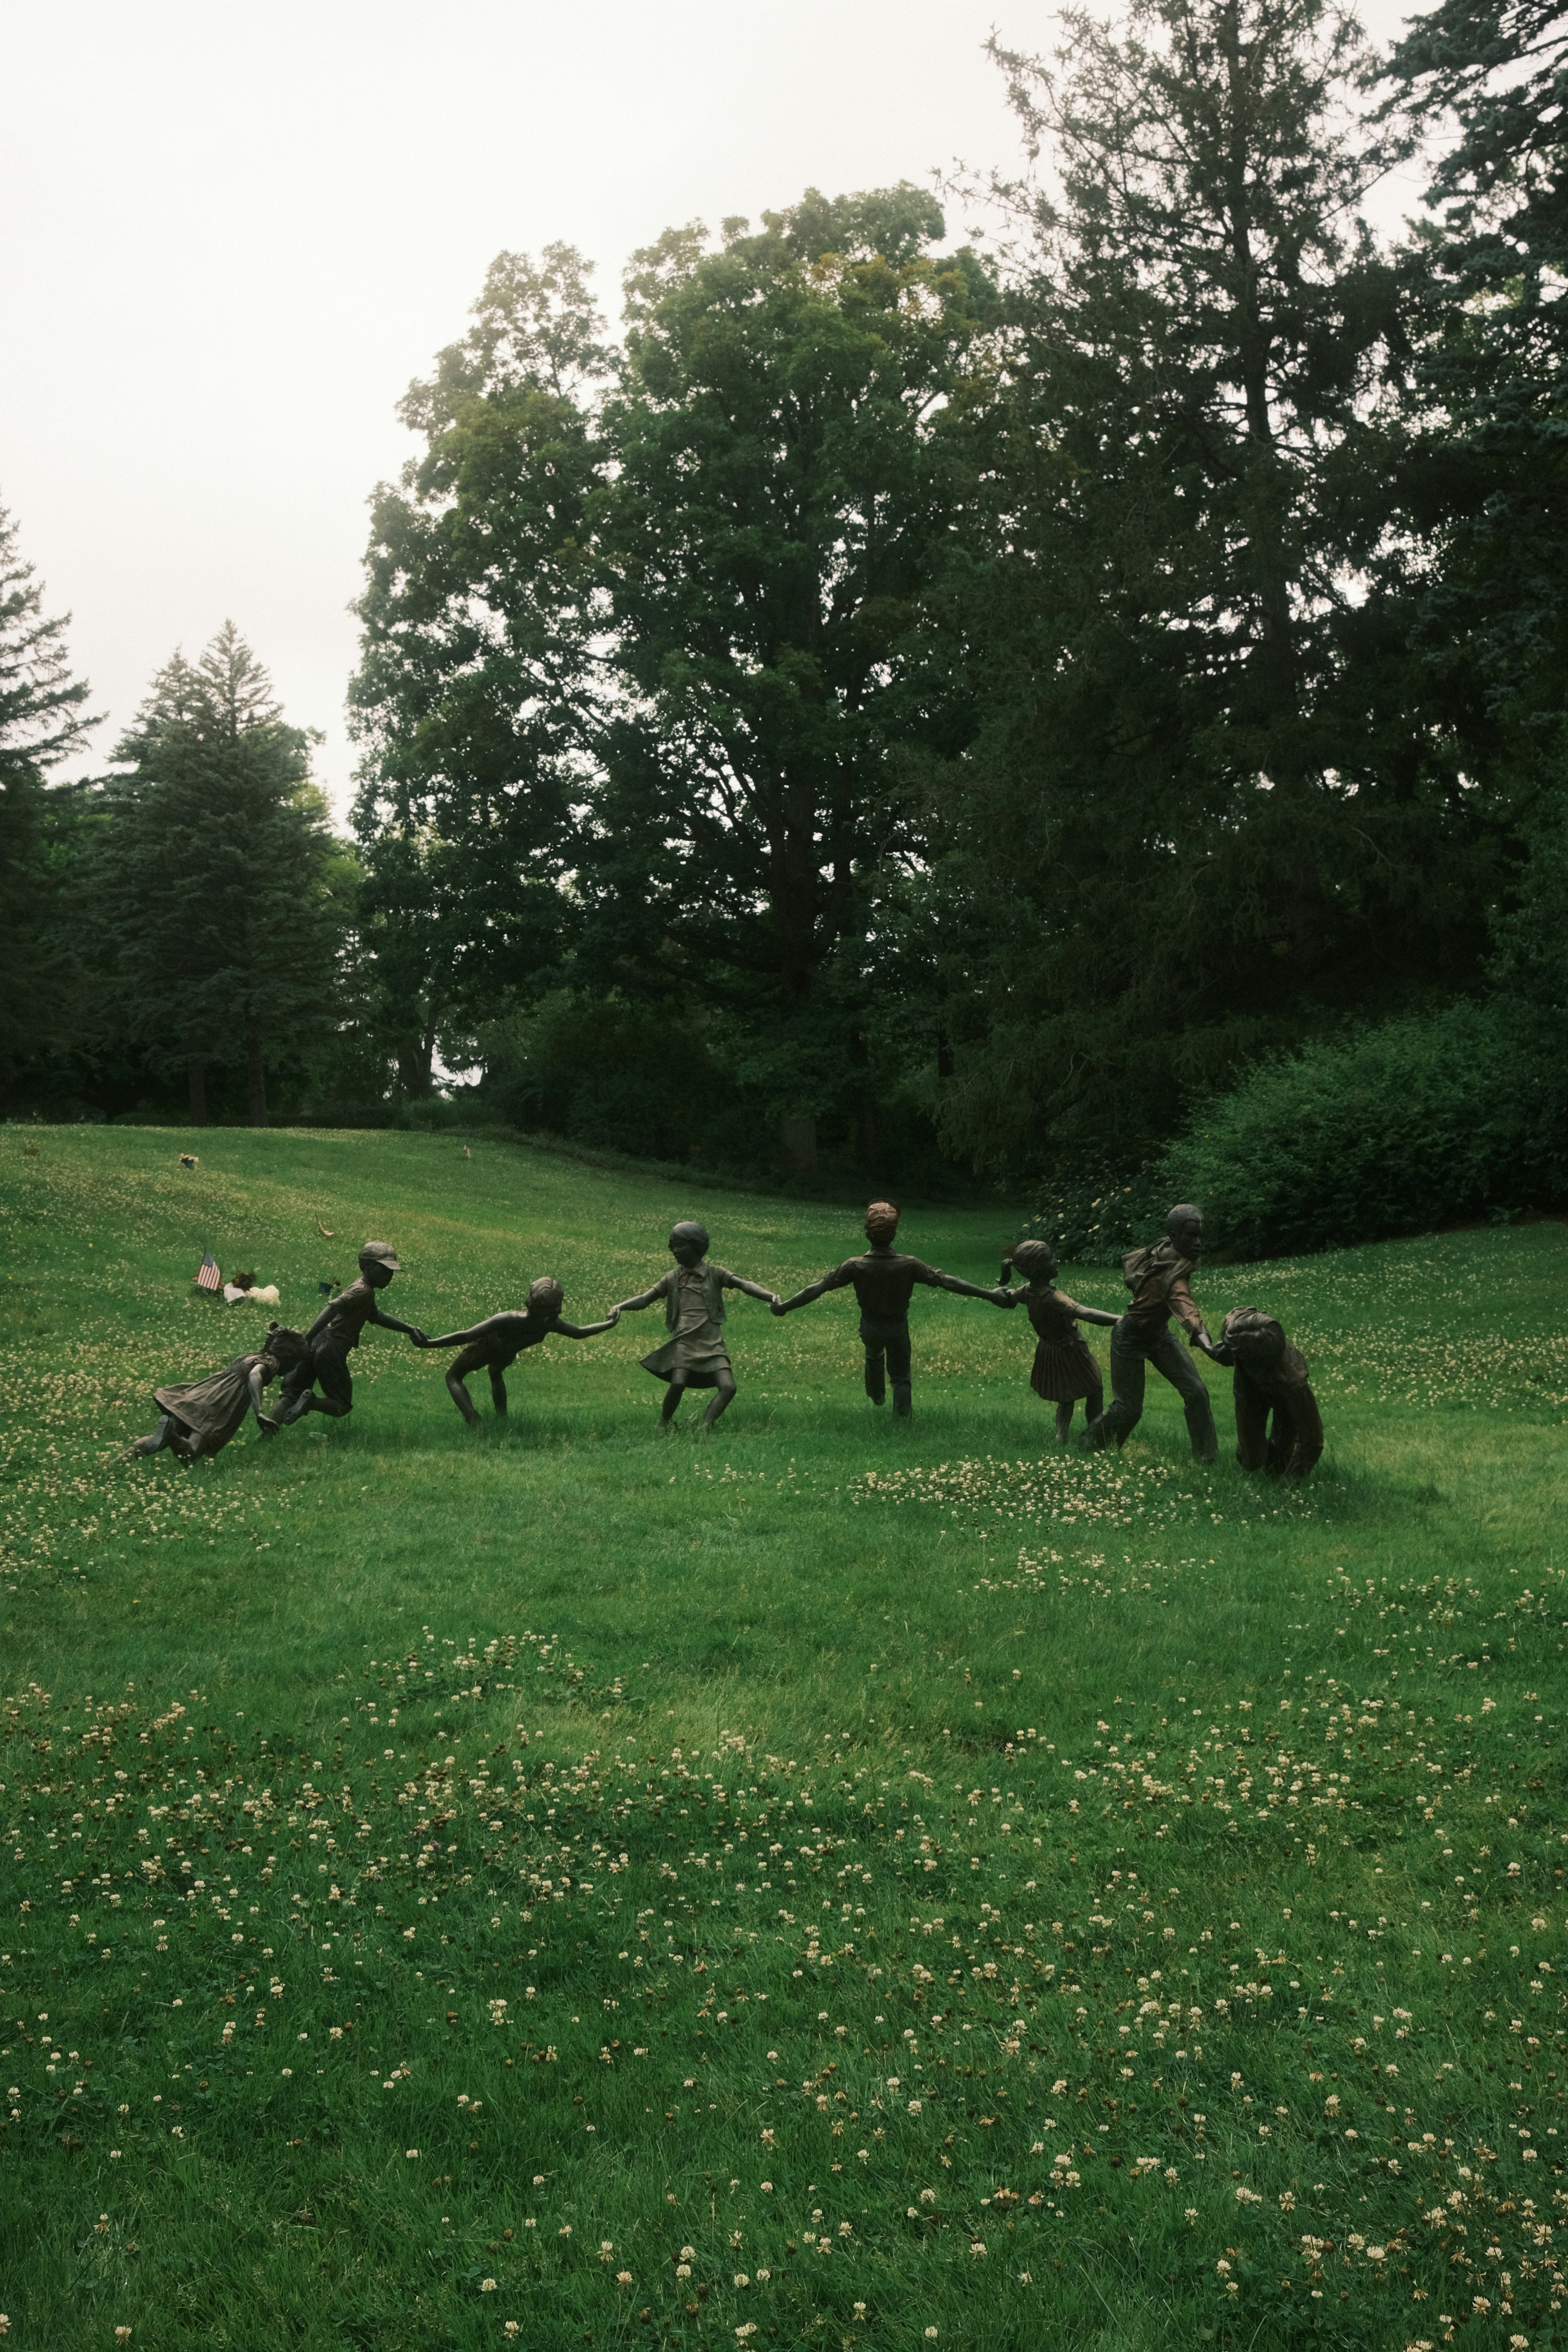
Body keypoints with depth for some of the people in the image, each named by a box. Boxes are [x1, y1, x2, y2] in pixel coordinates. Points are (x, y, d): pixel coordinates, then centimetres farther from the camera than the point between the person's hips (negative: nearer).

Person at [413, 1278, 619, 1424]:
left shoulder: (509, 1321, -47)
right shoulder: (550, 1324, -35)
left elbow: (467, 1336, -45)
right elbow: (580, 1333, -17)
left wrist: (429, 1343, -42)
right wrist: (609, 1324, -3)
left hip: (486, 1347, -5)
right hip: (508, 1356, 5)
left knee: (454, 1376, 18)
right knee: (495, 1374, 38)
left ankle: (474, 1422, -5)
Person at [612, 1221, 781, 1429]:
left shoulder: (715, 1275, 10)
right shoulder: (672, 1278, 15)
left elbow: (744, 1285, -5)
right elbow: (644, 1299, 9)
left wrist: (770, 1295, -23)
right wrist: (620, 1306, -11)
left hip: (712, 1344, 1)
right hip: (684, 1342, -1)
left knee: (728, 1387, -16)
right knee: (678, 1383, -23)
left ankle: (704, 1429, -8)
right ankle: (663, 1427, -1)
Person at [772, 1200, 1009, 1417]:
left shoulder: (855, 1266, -28)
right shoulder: (909, 1265, -29)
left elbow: (818, 1288, -22)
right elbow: (946, 1281, -26)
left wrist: (784, 1307, -10)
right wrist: (990, 1295, -20)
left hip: (870, 1326, 2)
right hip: (898, 1328, -2)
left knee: (874, 1357, 35)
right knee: (901, 1377, 17)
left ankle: (877, 1396, 57)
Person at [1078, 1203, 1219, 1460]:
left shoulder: (1163, 1249, -11)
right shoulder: (1173, 1269, -37)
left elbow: (1130, 1261, 8)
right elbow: (1184, 1306, -56)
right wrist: (1204, 1341, -71)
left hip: (1158, 1335, 8)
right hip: (1131, 1339, -8)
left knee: (1196, 1391, -5)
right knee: (1129, 1407, 4)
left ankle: (1207, 1458, 3)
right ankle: (1089, 1444, 31)